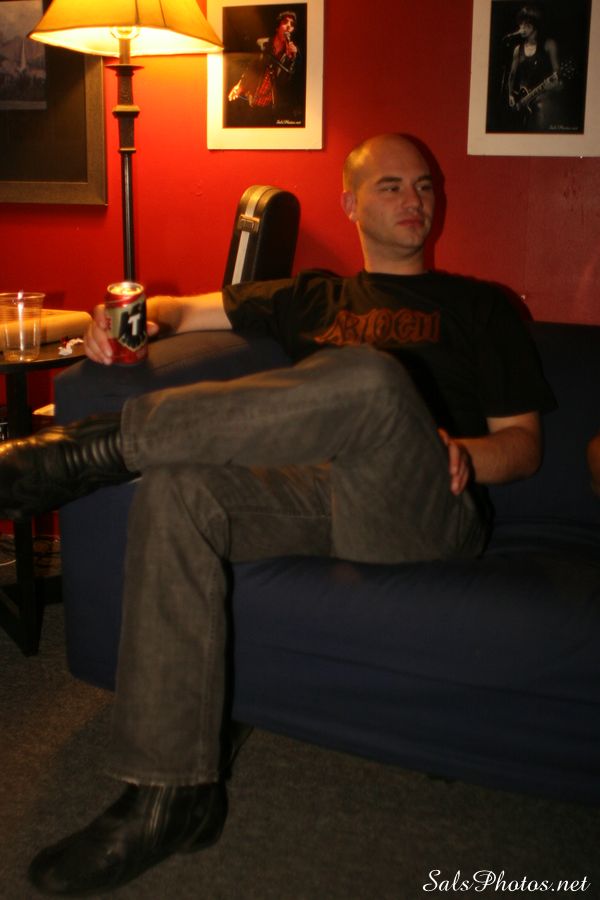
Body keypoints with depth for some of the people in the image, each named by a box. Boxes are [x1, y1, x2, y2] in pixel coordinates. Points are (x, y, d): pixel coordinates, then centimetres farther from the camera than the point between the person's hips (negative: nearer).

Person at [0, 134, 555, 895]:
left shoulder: (478, 306, 21)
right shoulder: (310, 298, 29)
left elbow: (524, 443, 15)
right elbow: (189, 309, 26)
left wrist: (462, 455, -9)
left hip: (426, 517, -3)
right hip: (313, 494, 3)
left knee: (372, 378, -35)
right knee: (174, 490, -27)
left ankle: (90, 448, -28)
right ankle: (172, 792, -24)